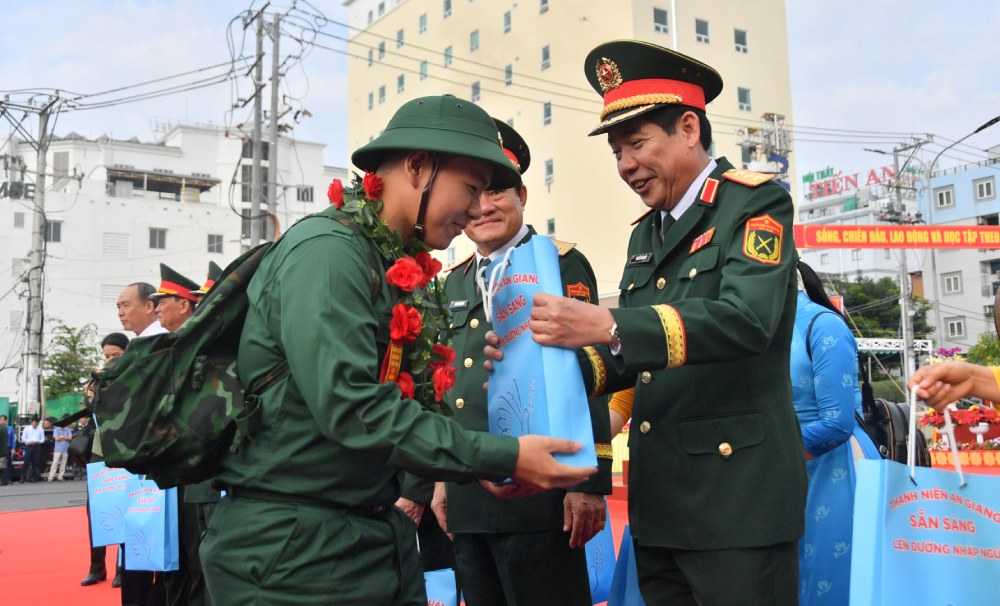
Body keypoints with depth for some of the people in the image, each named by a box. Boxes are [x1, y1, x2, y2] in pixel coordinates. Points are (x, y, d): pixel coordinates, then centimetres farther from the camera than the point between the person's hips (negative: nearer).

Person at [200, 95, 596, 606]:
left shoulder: (398, 267, 10)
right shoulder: (327, 250, -17)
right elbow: (351, 407, -25)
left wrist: (482, 463, 1)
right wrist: (502, 459, -21)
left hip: (376, 534, 9)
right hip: (294, 549, -8)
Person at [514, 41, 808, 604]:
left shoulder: (755, 201, -7)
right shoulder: (646, 233, 15)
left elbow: (746, 318, -24)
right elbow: (633, 355, 12)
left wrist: (609, 326, -33)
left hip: (737, 496, -7)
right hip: (657, 502, 7)